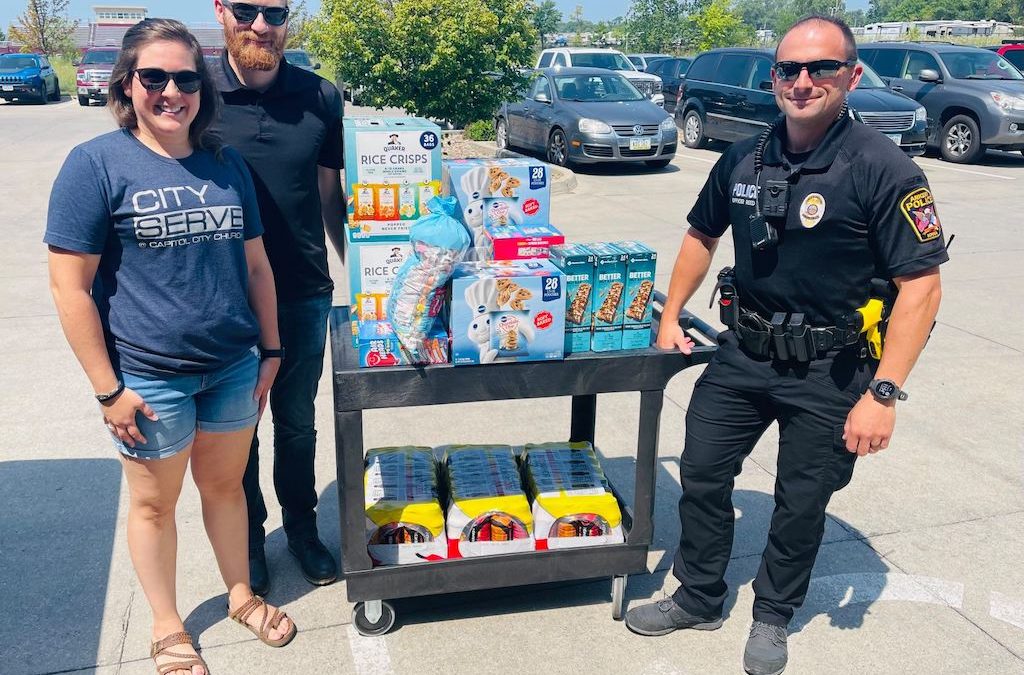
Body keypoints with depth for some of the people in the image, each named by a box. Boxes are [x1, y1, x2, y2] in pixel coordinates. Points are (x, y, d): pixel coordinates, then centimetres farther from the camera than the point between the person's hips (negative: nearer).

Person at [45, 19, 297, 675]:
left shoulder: (226, 164, 5)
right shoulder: (96, 164, -10)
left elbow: (255, 264, 11)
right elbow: (70, 286, -12)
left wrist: (270, 350, 10)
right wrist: (108, 388, -13)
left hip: (234, 367, 4)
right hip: (150, 377, -4)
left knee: (225, 484, 19)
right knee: (155, 503, 13)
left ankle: (242, 594, 41)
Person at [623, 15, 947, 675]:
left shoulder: (883, 169, -16)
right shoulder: (744, 159, 1)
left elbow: (922, 285, -17)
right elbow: (702, 235, 17)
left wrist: (883, 392, -22)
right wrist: (670, 315, 13)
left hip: (828, 372, -4)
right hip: (744, 351, 5)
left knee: (802, 504, 10)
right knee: (702, 473, 11)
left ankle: (773, 616, 35)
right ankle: (699, 599, 33)